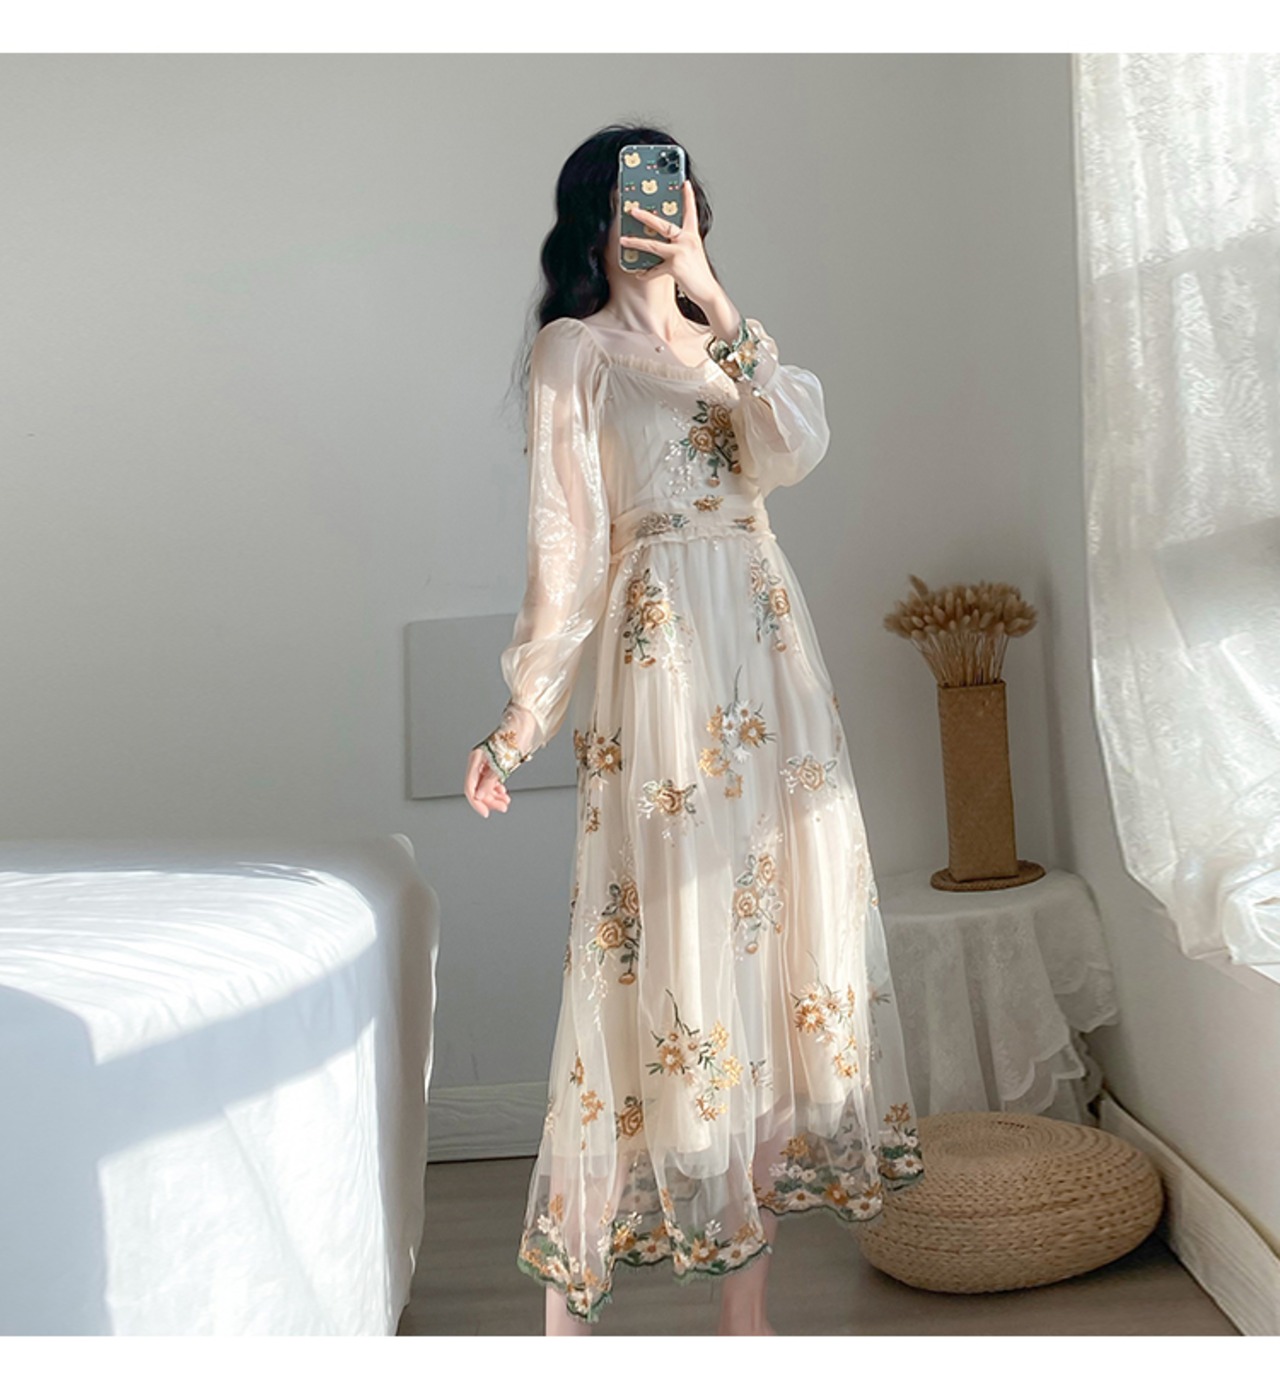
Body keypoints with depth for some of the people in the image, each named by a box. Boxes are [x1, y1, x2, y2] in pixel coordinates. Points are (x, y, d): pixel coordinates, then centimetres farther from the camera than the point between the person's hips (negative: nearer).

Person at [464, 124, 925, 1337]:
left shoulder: (724, 346, 20)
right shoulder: (575, 348, 4)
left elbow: (798, 448, -1)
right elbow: (565, 536, -4)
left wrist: (715, 301, -6)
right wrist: (523, 713, -11)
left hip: (769, 657, 6)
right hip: (659, 658, -6)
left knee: (770, 934, 4)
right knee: (668, 947, -8)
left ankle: (745, 1298, 15)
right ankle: (568, 1296, 7)